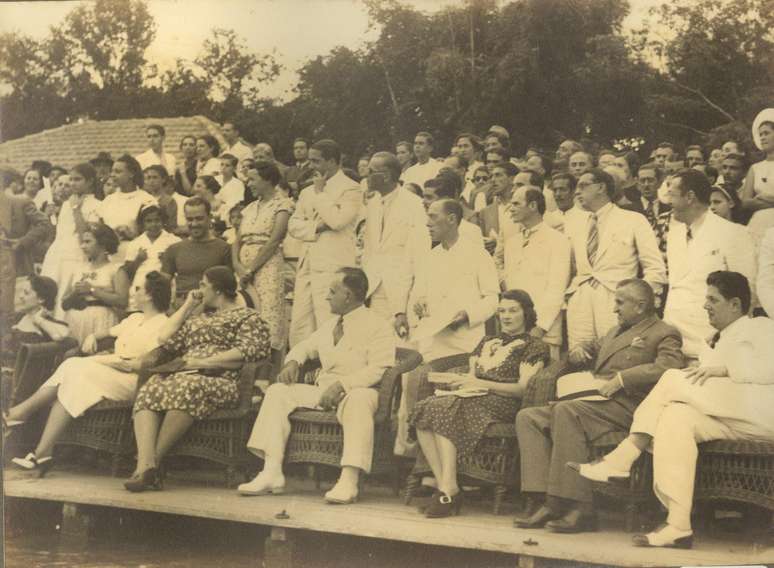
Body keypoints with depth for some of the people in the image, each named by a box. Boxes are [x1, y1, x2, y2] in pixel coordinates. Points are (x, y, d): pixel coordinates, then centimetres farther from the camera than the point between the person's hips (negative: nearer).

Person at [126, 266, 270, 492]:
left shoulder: (247, 317, 13)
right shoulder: (196, 317, 34)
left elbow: (250, 351, -6)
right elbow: (165, 339, 27)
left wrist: (202, 362, -11)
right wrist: (187, 306, 25)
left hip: (219, 382, -5)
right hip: (181, 377, 5)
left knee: (186, 388, -39)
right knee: (149, 390, -28)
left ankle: (153, 460, -37)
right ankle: (146, 465, -45)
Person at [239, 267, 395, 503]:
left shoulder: (378, 325, -3)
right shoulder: (329, 325, 21)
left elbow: (378, 369, -16)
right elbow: (305, 346, 34)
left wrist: (342, 384, -26)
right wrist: (292, 362, 9)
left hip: (356, 391, -7)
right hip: (323, 391, 7)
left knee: (358, 401, -41)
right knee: (277, 391, -9)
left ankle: (348, 481, -48)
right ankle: (272, 472, -18)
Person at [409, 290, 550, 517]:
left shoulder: (534, 346, 10)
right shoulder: (487, 342, 32)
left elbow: (523, 388, -3)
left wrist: (482, 384, -13)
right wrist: (463, 381, -1)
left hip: (501, 403, -6)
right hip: (472, 399, 6)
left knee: (442, 411, -33)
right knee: (423, 408, -27)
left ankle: (449, 488, -38)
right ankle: (443, 485, -34)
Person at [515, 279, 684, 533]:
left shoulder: (664, 334, 5)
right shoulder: (617, 330, 32)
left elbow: (668, 366, -14)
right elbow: (595, 348, 47)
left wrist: (621, 379, -20)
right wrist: (579, 349, 21)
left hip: (625, 404, -9)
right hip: (593, 401, 9)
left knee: (567, 411, -35)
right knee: (528, 417, -8)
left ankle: (578, 507, -35)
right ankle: (542, 501, -20)